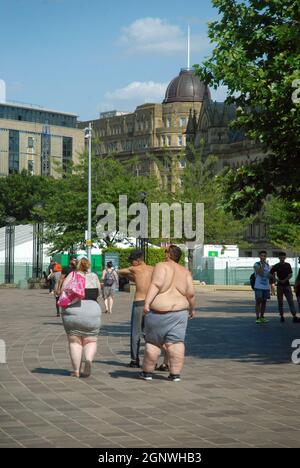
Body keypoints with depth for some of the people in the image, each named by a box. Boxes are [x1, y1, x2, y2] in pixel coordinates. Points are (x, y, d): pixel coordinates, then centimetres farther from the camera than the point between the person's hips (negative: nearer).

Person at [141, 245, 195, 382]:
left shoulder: (162, 266, -6)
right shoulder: (185, 272, 7)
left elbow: (156, 284, -19)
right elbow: (190, 293, 1)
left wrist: (147, 302, -23)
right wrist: (192, 308, 16)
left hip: (159, 311, -3)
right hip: (179, 311, 3)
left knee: (152, 342, 7)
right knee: (176, 343, 1)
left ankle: (147, 372, 16)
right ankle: (175, 374, -2)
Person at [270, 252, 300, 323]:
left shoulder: (288, 265, 6)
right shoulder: (276, 266, 1)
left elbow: (290, 275, 1)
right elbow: (271, 274, 2)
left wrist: (284, 280, -12)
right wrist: (277, 279, -9)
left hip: (287, 285, 1)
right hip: (280, 285, -1)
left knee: (291, 301, -5)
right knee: (280, 302, 2)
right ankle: (281, 316, 9)